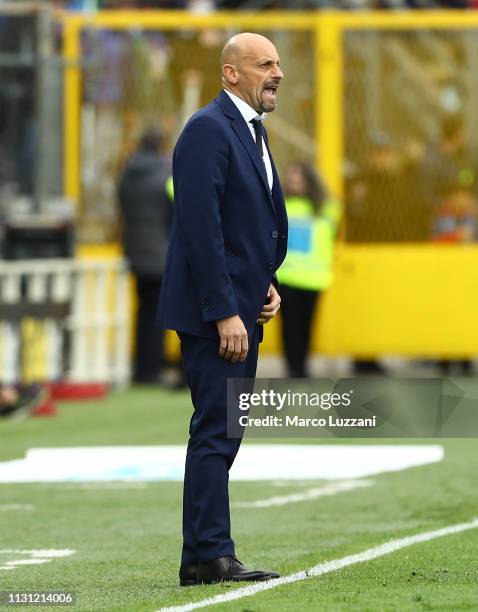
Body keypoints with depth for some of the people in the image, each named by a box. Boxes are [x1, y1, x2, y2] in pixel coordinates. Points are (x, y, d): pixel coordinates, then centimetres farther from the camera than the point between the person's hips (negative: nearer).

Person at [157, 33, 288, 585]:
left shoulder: (251, 130, 17)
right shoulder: (208, 130, -14)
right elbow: (202, 228, -20)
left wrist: (269, 284, 8)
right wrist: (225, 313, -22)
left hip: (242, 309, 10)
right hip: (212, 311, -10)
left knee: (221, 434, 10)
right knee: (215, 432, -9)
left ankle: (206, 555, 13)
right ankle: (208, 556, -7)